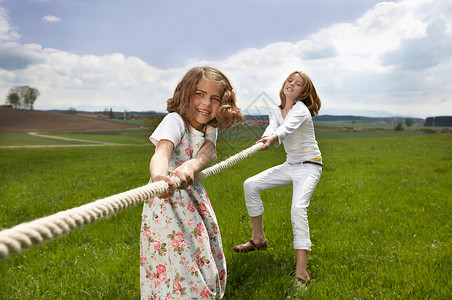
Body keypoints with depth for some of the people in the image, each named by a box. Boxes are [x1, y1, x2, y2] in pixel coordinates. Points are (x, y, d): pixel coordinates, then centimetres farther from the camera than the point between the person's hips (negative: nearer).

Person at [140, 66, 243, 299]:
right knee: (177, 273, -8)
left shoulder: (210, 129, 4)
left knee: (204, 266, 14)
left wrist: (189, 167, -43)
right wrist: (159, 177, -59)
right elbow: (162, 152, -35)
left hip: (194, 200, 7)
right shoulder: (175, 120, -14)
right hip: (166, 202, -6)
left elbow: (204, 155, -19)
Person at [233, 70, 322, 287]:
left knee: (298, 208, -28)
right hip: (289, 165, 7)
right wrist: (267, 138, -40)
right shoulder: (275, 112, 6)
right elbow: (272, 129, -15)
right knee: (250, 185, -1)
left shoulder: (301, 109, -13)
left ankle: (301, 272, -29)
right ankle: (258, 239, 11)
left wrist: (273, 137, -57)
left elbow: (289, 127, -35)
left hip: (309, 166, -7)